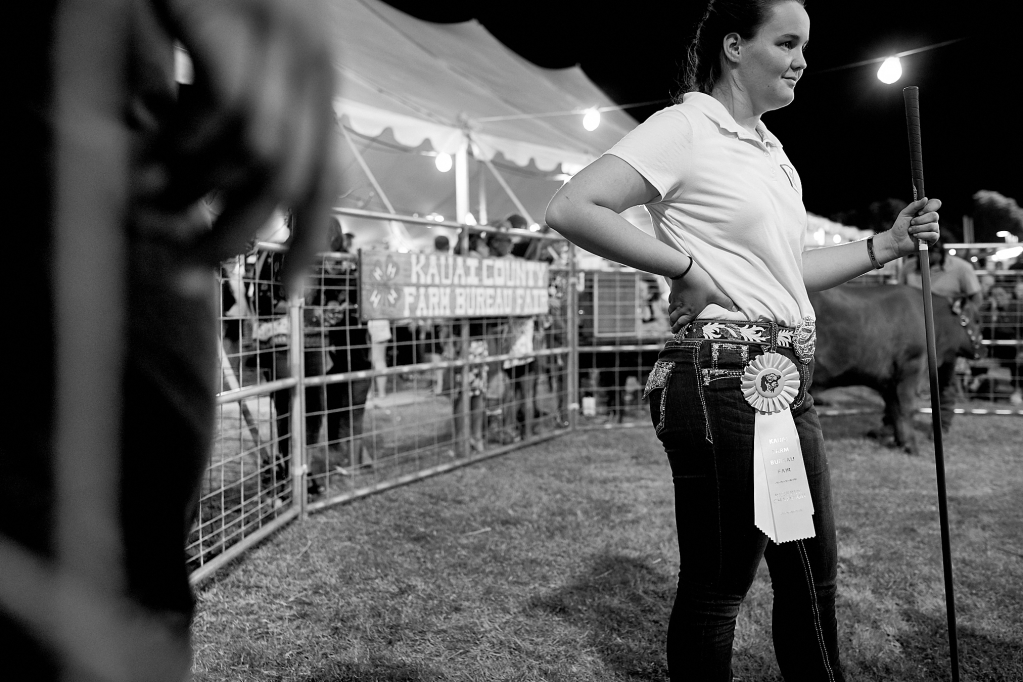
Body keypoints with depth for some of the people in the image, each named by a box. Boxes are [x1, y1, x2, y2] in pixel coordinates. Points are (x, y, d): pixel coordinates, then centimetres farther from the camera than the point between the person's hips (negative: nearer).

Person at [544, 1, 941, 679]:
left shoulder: (771, 149, 20)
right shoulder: (687, 126, -7)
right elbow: (573, 208, -17)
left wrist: (889, 243, 15)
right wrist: (685, 266, -15)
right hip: (722, 375, -9)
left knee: (814, 573, 17)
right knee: (717, 585, 3)